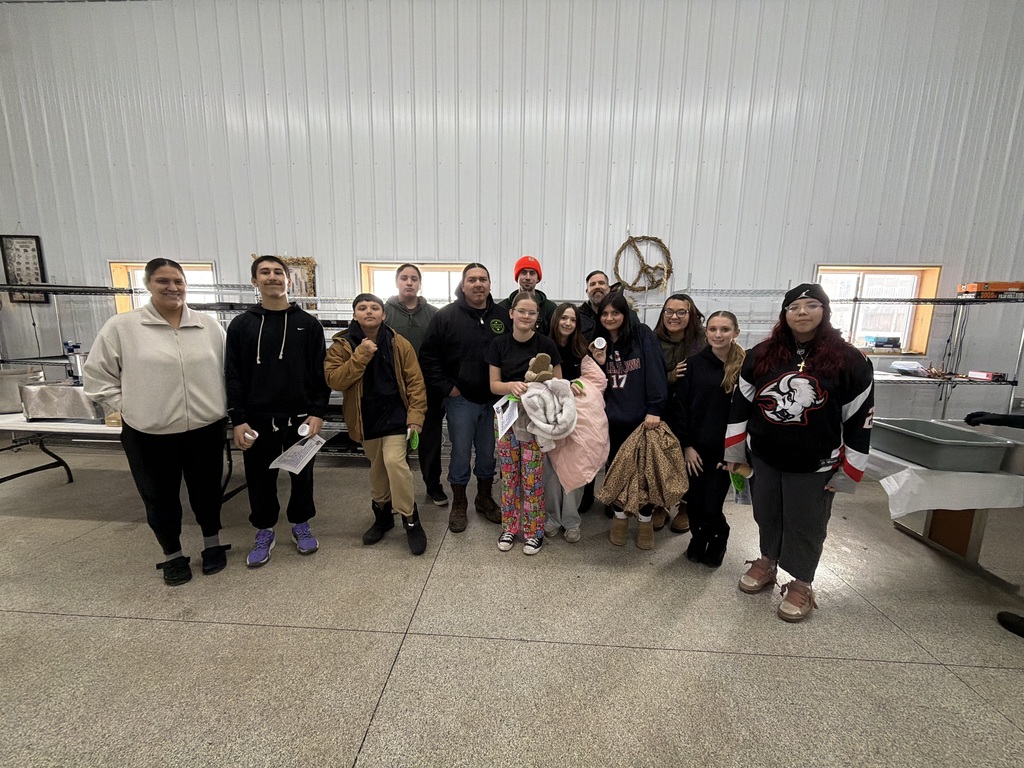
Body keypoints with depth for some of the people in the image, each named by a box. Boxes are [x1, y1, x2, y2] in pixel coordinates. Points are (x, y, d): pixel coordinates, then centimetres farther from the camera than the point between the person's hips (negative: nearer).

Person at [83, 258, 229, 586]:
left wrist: (222, 408, 2)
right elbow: (96, 376, 3)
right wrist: (129, 407, -5)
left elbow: (228, 370, 7)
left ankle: (212, 543, 36)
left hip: (206, 429, 1)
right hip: (149, 434, 0)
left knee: (206, 489, 15)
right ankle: (173, 555, 35)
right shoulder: (121, 327, -4)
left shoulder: (209, 326, 1)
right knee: (160, 497, 14)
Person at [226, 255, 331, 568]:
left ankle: (301, 525, 33)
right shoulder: (241, 324, 4)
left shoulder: (308, 324, 1)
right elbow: (233, 376, 2)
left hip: (300, 418, -1)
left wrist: (318, 412, -9)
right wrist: (238, 419, -5)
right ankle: (264, 532, 32)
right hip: (257, 420, 1)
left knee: (302, 475, 12)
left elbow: (321, 372, -2)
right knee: (260, 479, 12)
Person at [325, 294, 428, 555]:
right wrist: (361, 355, -23)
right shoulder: (342, 345, -3)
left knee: (395, 462, -16)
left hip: (395, 415, -2)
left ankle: (410, 520, 1)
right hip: (366, 418, 3)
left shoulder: (399, 344, -5)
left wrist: (415, 415, -13)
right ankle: (382, 513, 36)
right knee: (377, 467, 16)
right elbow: (334, 380, -15)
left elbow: (415, 381, -6)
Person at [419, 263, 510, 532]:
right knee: (461, 453, 8)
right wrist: (446, 388, -9)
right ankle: (458, 504, 27)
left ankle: (484, 498, 35)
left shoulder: (502, 316, 4)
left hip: (494, 399, 3)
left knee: (488, 453, 15)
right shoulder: (446, 315, -5)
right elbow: (428, 355, -4)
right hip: (461, 399, -3)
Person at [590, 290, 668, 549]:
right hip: (613, 420, 3)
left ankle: (646, 520, 31)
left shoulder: (643, 335, -4)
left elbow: (656, 373, -11)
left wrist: (654, 409, -17)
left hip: (642, 417, -3)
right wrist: (599, 363, -10)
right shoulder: (599, 342, 7)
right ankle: (619, 517, 34)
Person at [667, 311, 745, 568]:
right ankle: (699, 538, 40)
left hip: (725, 449, -1)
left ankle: (718, 537, 34)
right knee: (694, 502, 10)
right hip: (694, 447, 1)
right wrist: (686, 445, -6)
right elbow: (680, 406, -2)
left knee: (711, 506, 1)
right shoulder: (693, 364, -2)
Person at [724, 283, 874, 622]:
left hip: (814, 465, -2)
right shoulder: (761, 355, -1)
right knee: (766, 515, 18)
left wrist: (848, 473, -5)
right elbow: (741, 403, 2)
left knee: (805, 525, 11)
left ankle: (801, 583, 33)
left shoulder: (849, 361, -8)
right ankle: (767, 561, 42)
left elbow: (860, 420, -5)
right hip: (762, 457, 3)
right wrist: (734, 452, 1)